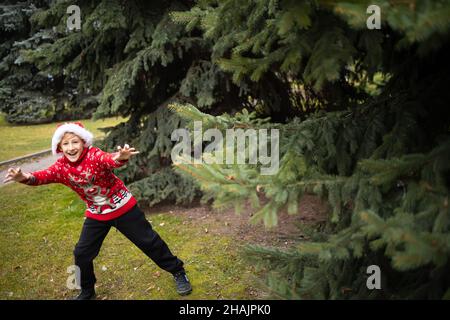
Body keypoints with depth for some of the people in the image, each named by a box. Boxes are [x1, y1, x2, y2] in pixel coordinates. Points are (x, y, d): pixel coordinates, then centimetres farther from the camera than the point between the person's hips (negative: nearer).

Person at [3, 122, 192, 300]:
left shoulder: (94, 155, -25)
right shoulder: (61, 167, -11)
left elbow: (110, 159, -47)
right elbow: (42, 176, -27)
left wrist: (120, 158, -72)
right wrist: (25, 177, -51)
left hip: (123, 207, -4)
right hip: (96, 214, 4)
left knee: (148, 241, 3)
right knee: (82, 253, 4)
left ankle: (178, 271, 24)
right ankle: (87, 292, 29)